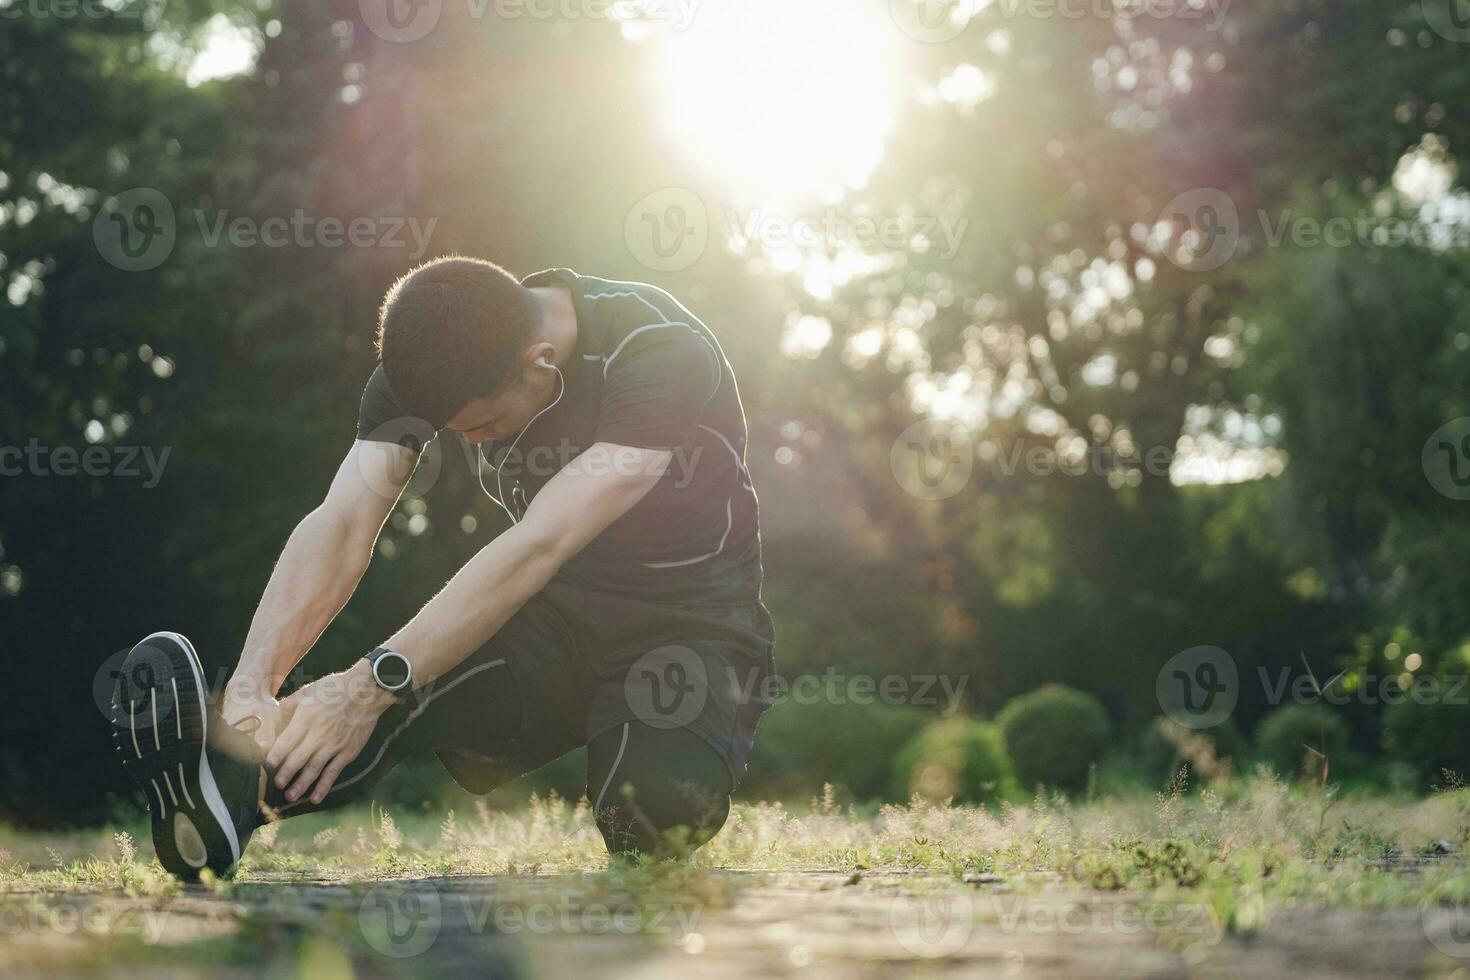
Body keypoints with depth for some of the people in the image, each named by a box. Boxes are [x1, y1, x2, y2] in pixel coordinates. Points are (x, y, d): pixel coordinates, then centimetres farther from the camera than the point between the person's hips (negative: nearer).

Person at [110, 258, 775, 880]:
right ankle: (232, 784, -50)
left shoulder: (663, 352, -28)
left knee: (659, 809, -35)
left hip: (692, 621, -4)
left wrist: (375, 683, -45)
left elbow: (540, 545, -38)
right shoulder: (433, 359, -11)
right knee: (428, 679, -31)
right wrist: (252, 681, -38)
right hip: (560, 615, 4)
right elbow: (340, 527, -21)